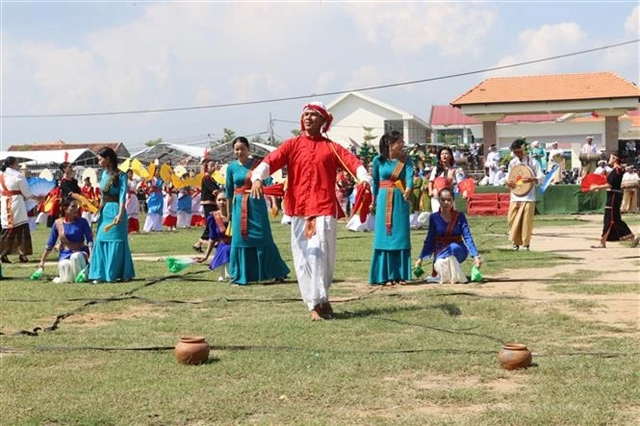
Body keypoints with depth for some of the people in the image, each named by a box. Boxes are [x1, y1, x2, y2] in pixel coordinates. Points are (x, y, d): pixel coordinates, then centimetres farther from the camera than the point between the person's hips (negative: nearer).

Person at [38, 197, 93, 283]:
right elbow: (50, 244, 10)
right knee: (64, 265, -34)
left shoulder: (82, 222, -2)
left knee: (76, 256, -36)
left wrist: (91, 256, -23)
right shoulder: (58, 223, 2)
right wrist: (42, 261, 10)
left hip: (80, 253, 0)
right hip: (65, 255, 1)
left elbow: (90, 241, -7)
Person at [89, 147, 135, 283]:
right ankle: (101, 274, 10)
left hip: (115, 210, -7)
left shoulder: (120, 176, -11)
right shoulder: (103, 174, 9)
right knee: (101, 241, 5)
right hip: (104, 211, 7)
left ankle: (117, 274, 6)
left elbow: (123, 196, -19)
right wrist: (99, 209, 14)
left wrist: (120, 214, -29)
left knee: (116, 241, -2)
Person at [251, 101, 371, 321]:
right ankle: (316, 303, 8)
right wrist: (257, 177, -26)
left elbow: (352, 161, -7)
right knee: (304, 257, 1)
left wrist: (364, 178, -28)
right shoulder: (292, 145, 9)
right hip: (298, 208, 2)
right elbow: (271, 160, -6)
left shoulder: (331, 148, 9)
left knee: (320, 252, -13)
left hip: (324, 208, -1)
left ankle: (319, 299, 0)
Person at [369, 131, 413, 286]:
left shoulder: (406, 160, 0)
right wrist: (374, 200, 17)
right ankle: (385, 275, 3)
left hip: (400, 200, 1)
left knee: (401, 236, 1)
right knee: (384, 237, -1)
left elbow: (410, 175, -18)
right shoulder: (378, 160, 0)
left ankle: (400, 275, 9)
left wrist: (408, 189, -38)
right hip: (384, 201, -1)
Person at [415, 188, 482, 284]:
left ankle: (456, 276, -17)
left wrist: (476, 256, -22)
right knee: (440, 264, -36)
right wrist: (421, 258, -1)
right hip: (440, 252, 0)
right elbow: (429, 240, 6)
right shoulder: (434, 218, 0)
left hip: (458, 251, 0)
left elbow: (468, 238, -10)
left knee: (452, 247, -37)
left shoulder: (460, 217, -4)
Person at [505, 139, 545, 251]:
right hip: (515, 197, 4)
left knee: (527, 221, -5)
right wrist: (507, 181, -5)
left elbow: (541, 177, -4)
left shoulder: (532, 162, -2)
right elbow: (508, 177, 18)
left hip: (528, 197, -4)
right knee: (513, 220, 1)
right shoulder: (512, 163, 11)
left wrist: (531, 179, -23)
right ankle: (516, 242, 14)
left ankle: (526, 244, 6)